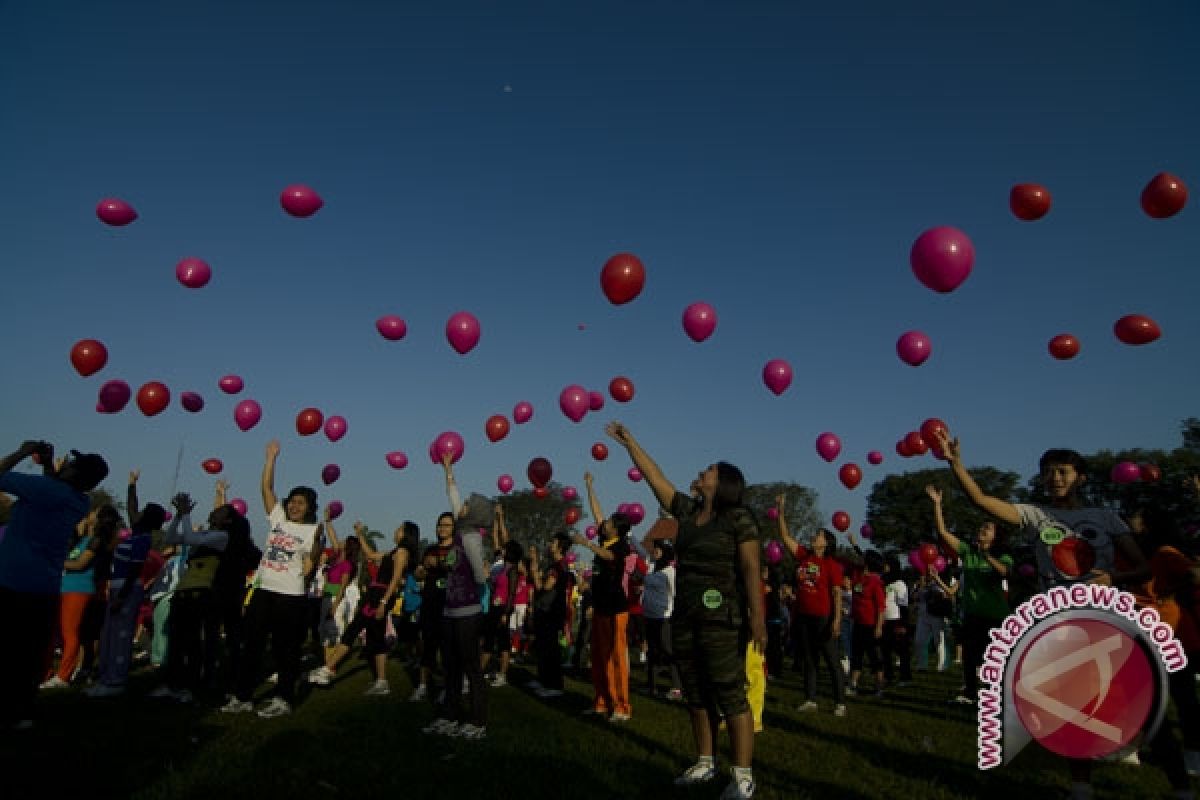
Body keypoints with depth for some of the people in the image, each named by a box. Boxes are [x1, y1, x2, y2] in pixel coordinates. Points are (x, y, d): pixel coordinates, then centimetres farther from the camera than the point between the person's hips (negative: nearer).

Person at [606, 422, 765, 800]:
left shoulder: (739, 517, -9)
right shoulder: (688, 510, 8)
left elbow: (751, 570, -15)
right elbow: (656, 477, 12)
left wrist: (757, 618, -21)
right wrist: (629, 442, 13)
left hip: (722, 620, -7)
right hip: (685, 619, 7)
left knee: (731, 697, -1)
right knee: (697, 695, 15)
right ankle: (705, 763, 28)